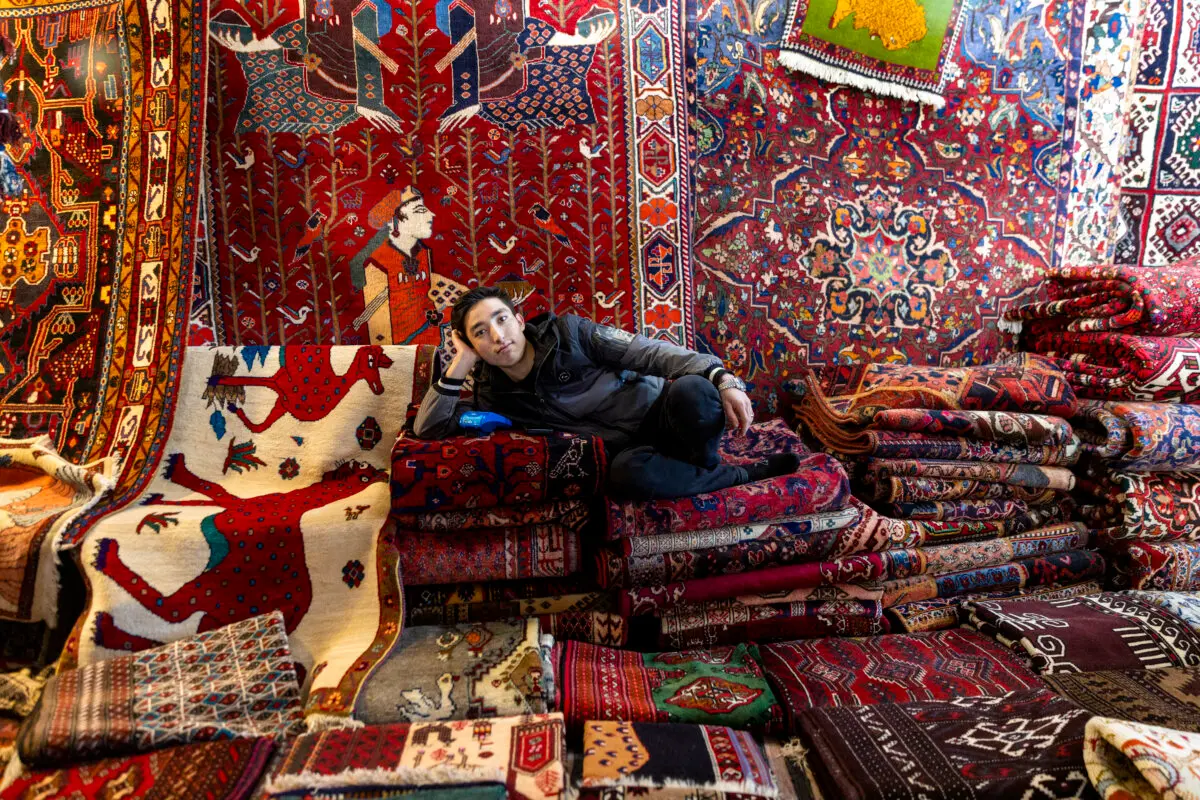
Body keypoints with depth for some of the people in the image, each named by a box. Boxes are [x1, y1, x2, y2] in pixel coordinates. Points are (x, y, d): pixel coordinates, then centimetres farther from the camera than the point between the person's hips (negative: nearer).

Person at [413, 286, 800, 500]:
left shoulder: (567, 332, -4)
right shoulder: (495, 396, 3)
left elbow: (648, 352, -11)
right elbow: (428, 428, -1)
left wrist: (721, 378, -24)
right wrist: (460, 364, -10)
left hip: (660, 413, -1)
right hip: (630, 449, 1)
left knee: (692, 390, -37)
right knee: (628, 473, -38)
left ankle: (706, 470, -6)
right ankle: (745, 475, -14)